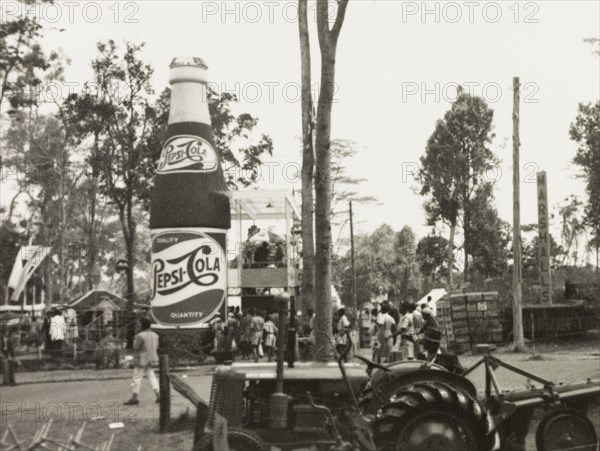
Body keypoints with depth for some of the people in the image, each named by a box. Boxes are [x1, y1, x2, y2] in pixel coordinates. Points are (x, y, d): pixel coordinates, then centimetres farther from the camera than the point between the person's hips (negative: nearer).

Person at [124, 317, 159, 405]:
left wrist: (135, 340, 1)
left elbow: (135, 348, -13)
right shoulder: (155, 335, 6)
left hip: (141, 360, -7)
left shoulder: (140, 336, -18)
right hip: (151, 360, 7)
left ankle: (134, 398, 3)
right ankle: (158, 395, 4)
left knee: (137, 378, 0)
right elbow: (156, 347, 10)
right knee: (151, 376, 13)